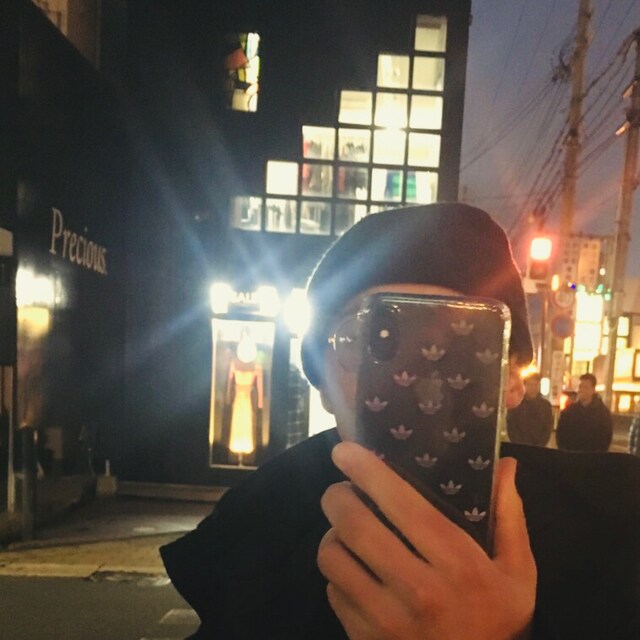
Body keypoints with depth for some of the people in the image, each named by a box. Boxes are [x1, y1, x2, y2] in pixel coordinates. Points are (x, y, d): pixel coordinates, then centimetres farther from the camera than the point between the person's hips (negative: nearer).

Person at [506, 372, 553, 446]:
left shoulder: (545, 404, 6)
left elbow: (548, 427, 5)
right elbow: (511, 426, -2)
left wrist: (540, 445, -7)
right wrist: (521, 445, -10)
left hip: (538, 448, 1)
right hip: (519, 448, -1)